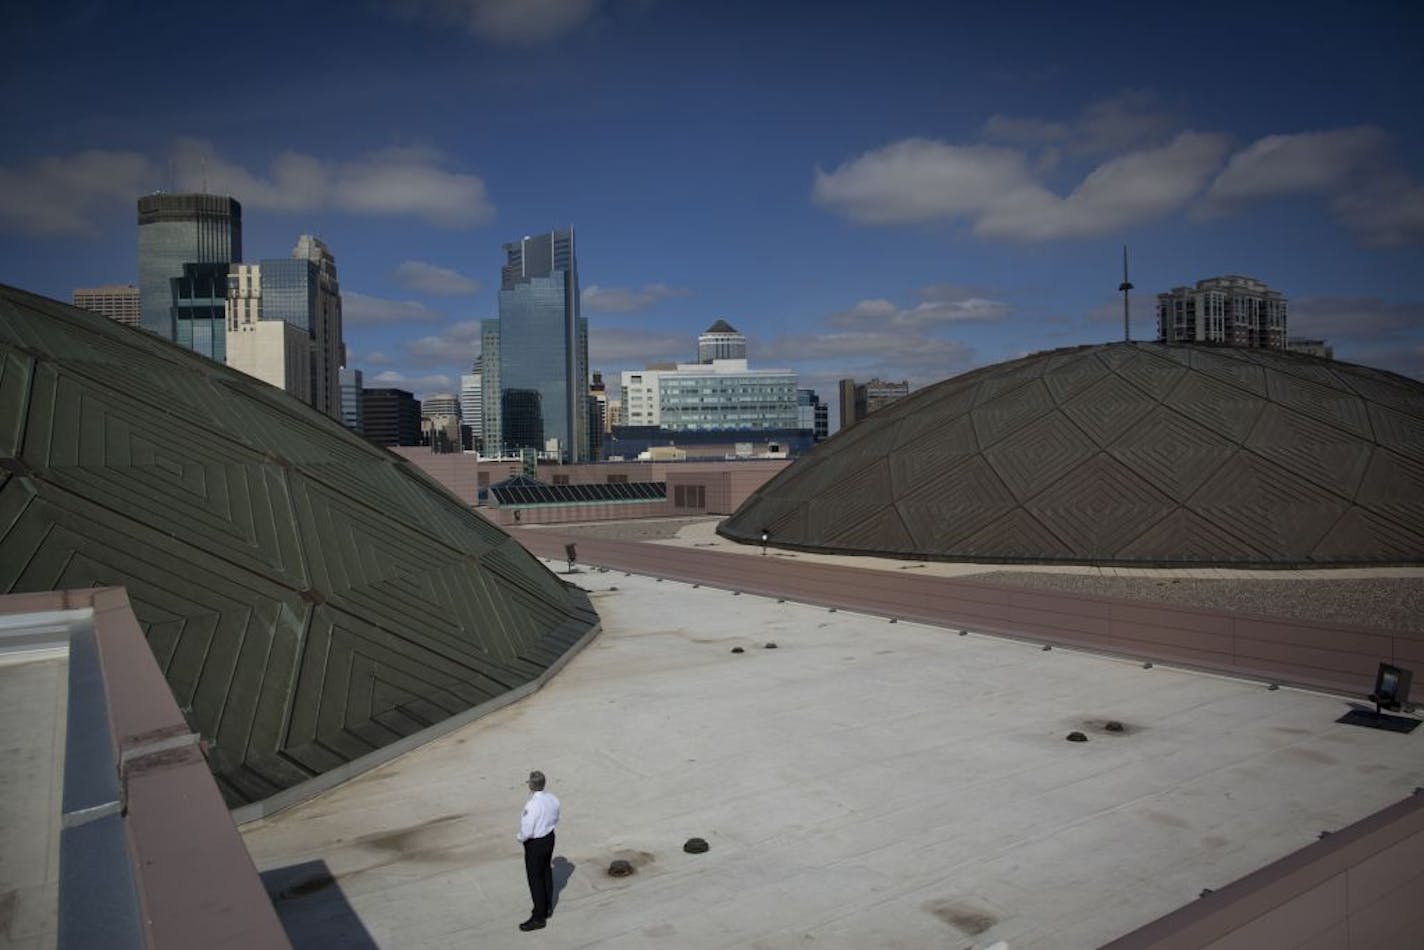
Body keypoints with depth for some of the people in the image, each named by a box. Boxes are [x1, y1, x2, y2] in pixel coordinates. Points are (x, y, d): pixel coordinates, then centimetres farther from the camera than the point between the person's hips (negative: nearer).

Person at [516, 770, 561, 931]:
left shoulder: (532, 805, -30)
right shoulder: (553, 800, -7)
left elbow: (527, 831, -25)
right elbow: (556, 822, 6)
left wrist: (520, 837, -6)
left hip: (535, 844, -7)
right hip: (550, 839, 8)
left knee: (536, 880, 6)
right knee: (547, 874, 22)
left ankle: (538, 917, 18)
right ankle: (547, 908, 39)